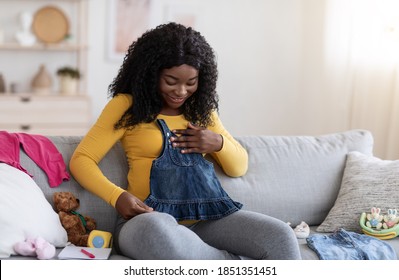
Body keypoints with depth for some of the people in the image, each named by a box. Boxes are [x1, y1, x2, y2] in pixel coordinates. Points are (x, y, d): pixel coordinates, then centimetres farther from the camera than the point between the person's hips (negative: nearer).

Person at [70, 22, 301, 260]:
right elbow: (81, 160, 0)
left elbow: (239, 167, 20)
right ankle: (230, 261, -20)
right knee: (155, 232, -41)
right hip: (152, 220, -3)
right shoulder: (126, 106, 3)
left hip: (205, 218, 3)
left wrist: (219, 143, -3)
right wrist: (117, 196, -18)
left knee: (281, 236, -23)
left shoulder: (202, 109, 16)